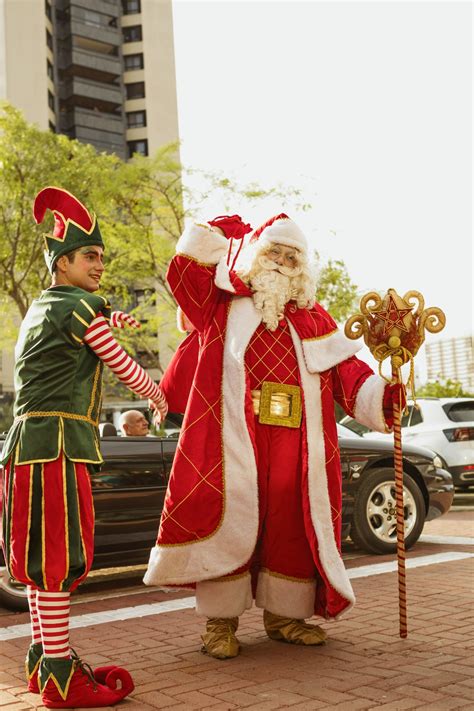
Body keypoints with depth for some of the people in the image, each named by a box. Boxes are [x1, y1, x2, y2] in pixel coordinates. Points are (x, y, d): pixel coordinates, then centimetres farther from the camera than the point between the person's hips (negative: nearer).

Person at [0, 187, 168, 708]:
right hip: (57, 443, -10)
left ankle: (45, 660, 21)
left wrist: (108, 322, 54)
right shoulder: (81, 308, -7)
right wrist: (156, 395, 21)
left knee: (42, 556, 12)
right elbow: (122, 366, 2)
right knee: (57, 557, -8)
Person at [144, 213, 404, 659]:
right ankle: (221, 622, 8)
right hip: (234, 440, -3)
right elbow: (185, 266, 1)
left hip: (293, 445, 3)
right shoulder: (224, 306, 12)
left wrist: (381, 397, -6)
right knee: (230, 521, -3)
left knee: (291, 525, 5)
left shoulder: (312, 319, 17)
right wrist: (223, 232, 8)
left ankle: (283, 614, 21)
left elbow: (346, 370, 10)